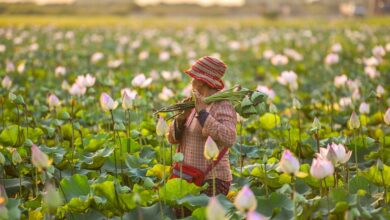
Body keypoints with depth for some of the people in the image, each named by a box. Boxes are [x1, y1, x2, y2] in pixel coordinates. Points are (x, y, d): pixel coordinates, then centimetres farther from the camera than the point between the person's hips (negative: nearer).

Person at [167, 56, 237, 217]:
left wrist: (202, 113, -26)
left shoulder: (223, 107, -11)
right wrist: (182, 116, -10)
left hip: (212, 182, -8)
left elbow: (228, 140, -28)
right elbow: (172, 138, 9)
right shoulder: (196, 106, 13)